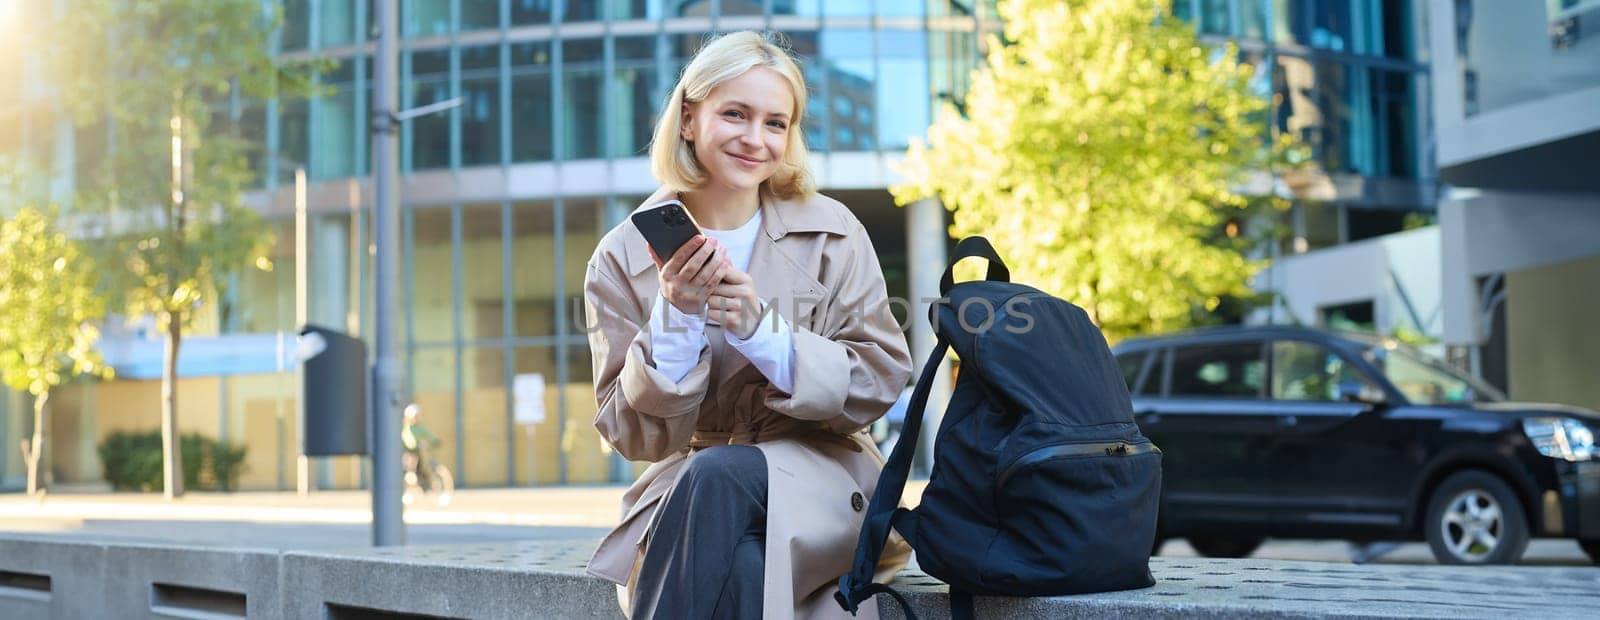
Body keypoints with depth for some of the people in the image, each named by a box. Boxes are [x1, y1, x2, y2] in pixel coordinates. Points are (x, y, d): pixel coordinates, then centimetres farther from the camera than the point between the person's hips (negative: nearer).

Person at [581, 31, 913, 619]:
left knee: (717, 474, -34)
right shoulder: (623, 257, 2)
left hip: (820, 481, 0)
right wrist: (676, 319, -18)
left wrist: (761, 329, -18)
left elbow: (879, 383, -3)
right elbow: (633, 435, -1)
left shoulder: (831, 233, 1)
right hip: (683, 485, 1)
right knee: (741, 569, -36)